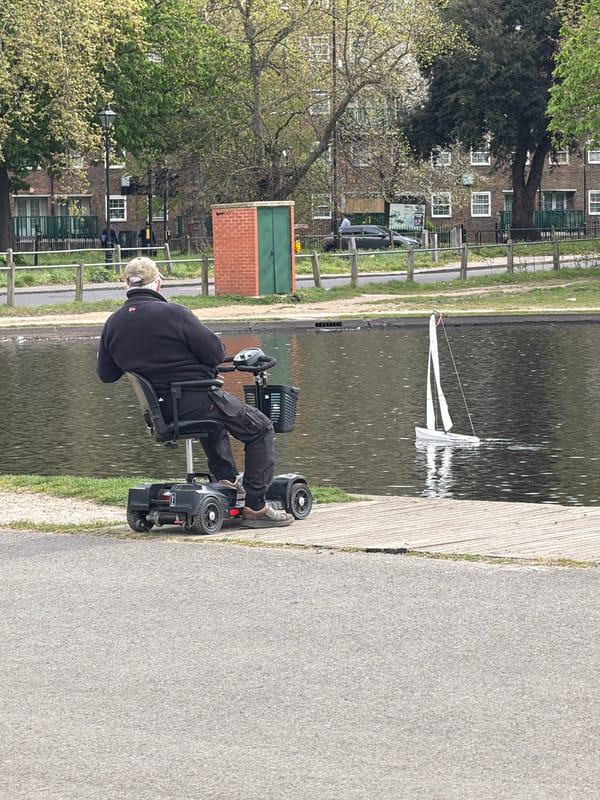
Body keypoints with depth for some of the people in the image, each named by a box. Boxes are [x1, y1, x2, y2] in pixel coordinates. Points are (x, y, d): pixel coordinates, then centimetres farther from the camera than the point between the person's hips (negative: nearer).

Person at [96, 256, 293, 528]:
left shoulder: (112, 324, 1)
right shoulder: (172, 313, -19)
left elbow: (105, 374, 13)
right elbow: (216, 353, -16)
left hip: (158, 410, 8)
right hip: (195, 401, -8)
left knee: (215, 419, 39)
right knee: (261, 428, 9)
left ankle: (227, 482, 36)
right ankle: (255, 506, 4)